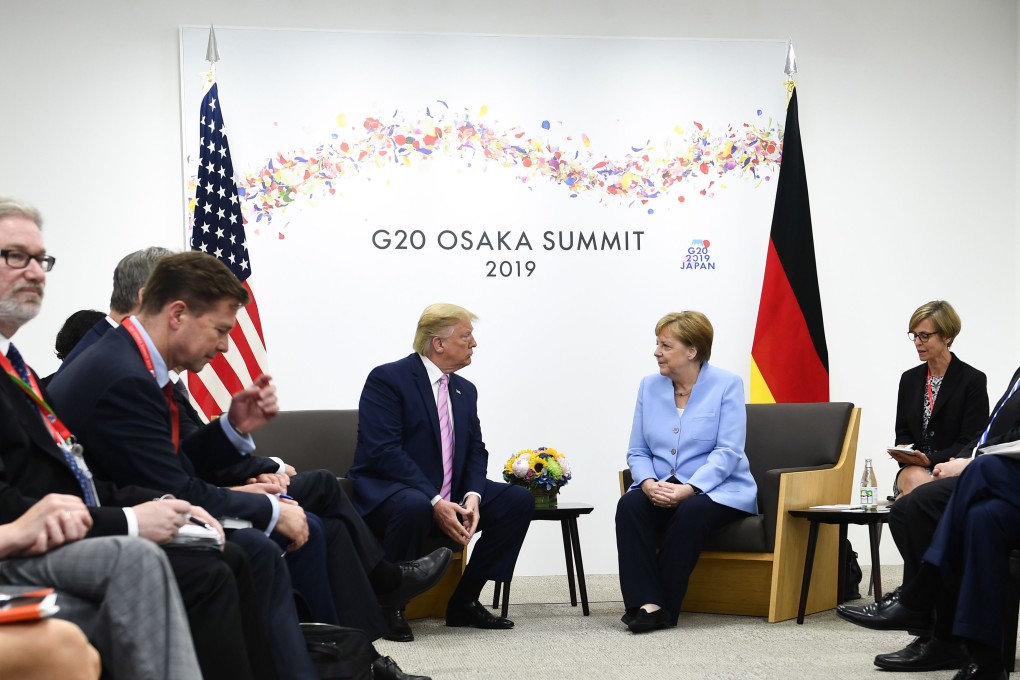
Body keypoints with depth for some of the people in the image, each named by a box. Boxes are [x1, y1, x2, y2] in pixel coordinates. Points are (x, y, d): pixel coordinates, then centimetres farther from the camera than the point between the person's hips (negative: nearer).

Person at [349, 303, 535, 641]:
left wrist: (472, 495, -13)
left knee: (519, 500, -7)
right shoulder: (387, 379, -11)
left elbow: (475, 451, 11)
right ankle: (390, 606, -18)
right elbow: (382, 451, -20)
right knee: (414, 507, -40)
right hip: (388, 492, -7)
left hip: (449, 496, 8)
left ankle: (465, 601, 1)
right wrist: (434, 503, -28)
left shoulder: (465, 390, 14)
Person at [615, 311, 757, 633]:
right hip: (660, 489, 4)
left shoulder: (726, 385, -4)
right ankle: (646, 603, -35)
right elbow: (637, 452, 9)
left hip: (718, 490, -4)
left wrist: (688, 488, -25)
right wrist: (648, 482, -14)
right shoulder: (649, 386, 10)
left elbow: (728, 452, -12)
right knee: (629, 504, -28)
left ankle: (663, 606, -26)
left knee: (691, 512, -36)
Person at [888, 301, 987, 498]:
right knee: (914, 479, -34)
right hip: (914, 469, 3)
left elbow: (970, 443, -5)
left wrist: (929, 460, -20)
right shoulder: (909, 379, 16)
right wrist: (903, 451, -8)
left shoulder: (973, 380, -1)